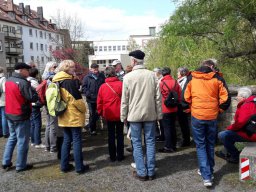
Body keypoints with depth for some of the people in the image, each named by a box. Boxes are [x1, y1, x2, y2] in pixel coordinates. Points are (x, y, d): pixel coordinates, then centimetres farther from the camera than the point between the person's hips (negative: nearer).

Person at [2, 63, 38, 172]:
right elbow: (33, 98, -22)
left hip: (9, 115, 8)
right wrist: (33, 90, -3)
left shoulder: (8, 81, 7)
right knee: (22, 140, 3)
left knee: (12, 138, 21)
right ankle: (21, 166, 12)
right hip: (21, 116, -8)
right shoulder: (23, 82, -20)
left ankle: (6, 162, 24)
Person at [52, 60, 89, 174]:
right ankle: (79, 167, 6)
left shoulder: (57, 82, 9)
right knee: (77, 141, 0)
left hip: (63, 117, 8)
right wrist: (84, 109, -4)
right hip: (74, 116, -8)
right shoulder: (70, 82, -17)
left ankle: (64, 165, 19)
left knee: (67, 140, 15)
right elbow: (76, 99, -19)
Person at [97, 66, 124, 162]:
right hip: (119, 114, -1)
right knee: (120, 134, 11)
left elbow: (99, 102, 0)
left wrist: (100, 112, 14)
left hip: (109, 115, 1)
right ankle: (120, 156, 16)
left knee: (111, 135, 12)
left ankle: (112, 156, 17)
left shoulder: (103, 86, -5)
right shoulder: (120, 84, -10)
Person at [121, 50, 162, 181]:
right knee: (150, 142, 10)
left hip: (134, 114, -2)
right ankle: (151, 172, 17)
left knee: (137, 143, 8)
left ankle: (141, 172, 12)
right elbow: (158, 97, 0)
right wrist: (159, 114, 9)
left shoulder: (128, 77, -8)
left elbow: (125, 99, -5)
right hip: (150, 114, 2)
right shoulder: (152, 75, -2)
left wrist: (123, 116, 5)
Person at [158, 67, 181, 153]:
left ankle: (168, 147, 4)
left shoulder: (161, 83, -12)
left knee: (167, 127, 1)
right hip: (174, 108, 5)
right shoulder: (175, 82, -1)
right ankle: (173, 145, 23)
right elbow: (179, 94, 4)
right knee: (173, 127, 14)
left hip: (165, 109, -5)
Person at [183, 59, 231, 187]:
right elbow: (225, 98, -3)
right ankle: (209, 171, 30)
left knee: (201, 145, 7)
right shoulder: (217, 78, -1)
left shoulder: (191, 77, 1)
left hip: (197, 116, -1)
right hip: (212, 117, 1)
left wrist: (189, 109, 15)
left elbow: (185, 97, 0)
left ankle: (206, 176, -1)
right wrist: (219, 110, 13)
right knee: (210, 145, 17)